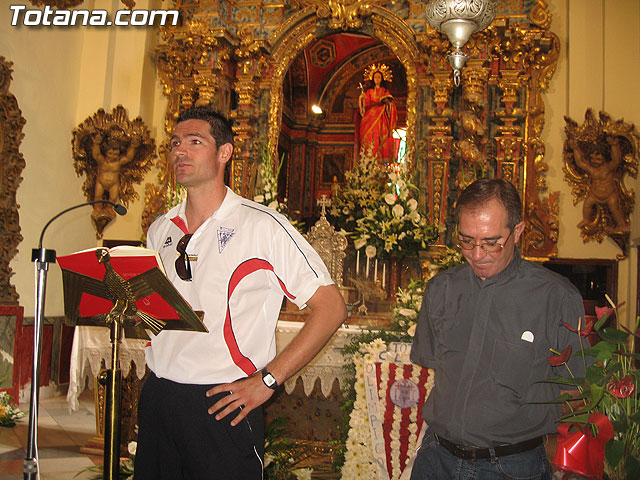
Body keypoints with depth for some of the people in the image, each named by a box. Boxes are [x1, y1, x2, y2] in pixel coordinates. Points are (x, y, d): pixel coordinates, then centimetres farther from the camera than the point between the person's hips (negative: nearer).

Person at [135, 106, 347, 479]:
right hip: (156, 396, 5)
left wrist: (267, 380, -14)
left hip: (222, 406, -5)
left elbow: (331, 307, -12)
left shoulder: (263, 225, -9)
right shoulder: (160, 230, 9)